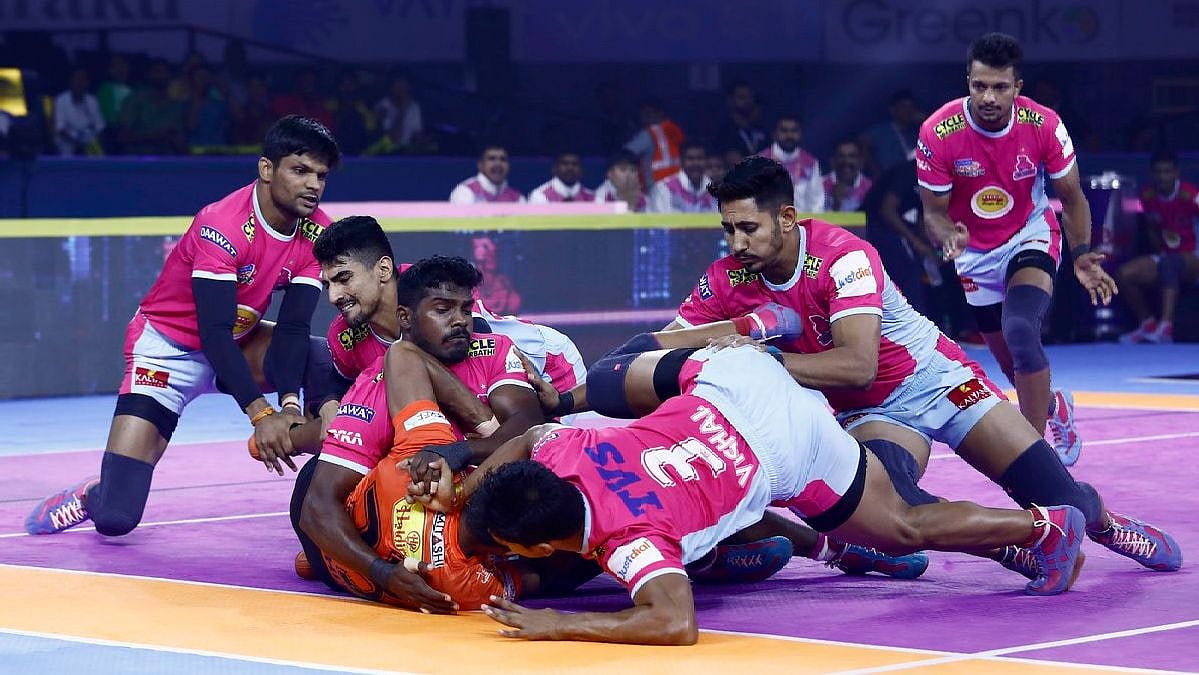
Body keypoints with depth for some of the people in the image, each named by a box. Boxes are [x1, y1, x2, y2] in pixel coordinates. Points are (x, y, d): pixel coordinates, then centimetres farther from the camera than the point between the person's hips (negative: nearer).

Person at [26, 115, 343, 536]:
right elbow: (215, 333, -33)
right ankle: (94, 497, 20)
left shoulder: (316, 234, -11)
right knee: (116, 517, -18)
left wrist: (289, 402, -33)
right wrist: (261, 414, -44)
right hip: (168, 348, -6)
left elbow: (293, 328, -14)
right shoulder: (225, 226, -29)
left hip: (238, 346, 6)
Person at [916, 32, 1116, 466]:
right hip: (975, 250, 2)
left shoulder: (1043, 125, -22)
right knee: (1011, 362, 12)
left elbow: (1071, 198, -7)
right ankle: (1056, 408, 47)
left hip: (1031, 235, -2)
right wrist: (948, 236, -35)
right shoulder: (938, 133, -24)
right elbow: (934, 211, -13)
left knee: (1021, 331, -28)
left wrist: (1081, 255, -19)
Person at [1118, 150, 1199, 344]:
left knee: (1170, 263, -41)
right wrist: (1159, 246, 2)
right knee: (1125, 274, -15)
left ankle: (1165, 327, -50)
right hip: (1166, 257, 6)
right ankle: (1147, 323, 3)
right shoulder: (1148, 196, 3)